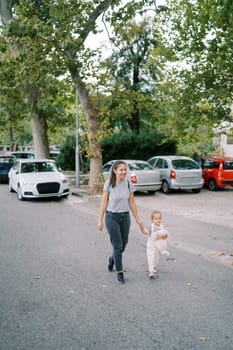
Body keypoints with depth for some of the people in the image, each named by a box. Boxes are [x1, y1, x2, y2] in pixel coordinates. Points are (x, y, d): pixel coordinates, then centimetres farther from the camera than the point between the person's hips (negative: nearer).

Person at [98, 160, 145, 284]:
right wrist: (100, 220, -5)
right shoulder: (109, 183, -10)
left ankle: (112, 259, 44)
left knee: (123, 244, 12)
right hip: (112, 217, -3)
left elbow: (132, 203, 4)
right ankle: (120, 272, 13)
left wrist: (138, 219, 4)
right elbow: (104, 202, -5)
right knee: (117, 245, -2)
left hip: (125, 217, 4)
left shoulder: (128, 183, -2)